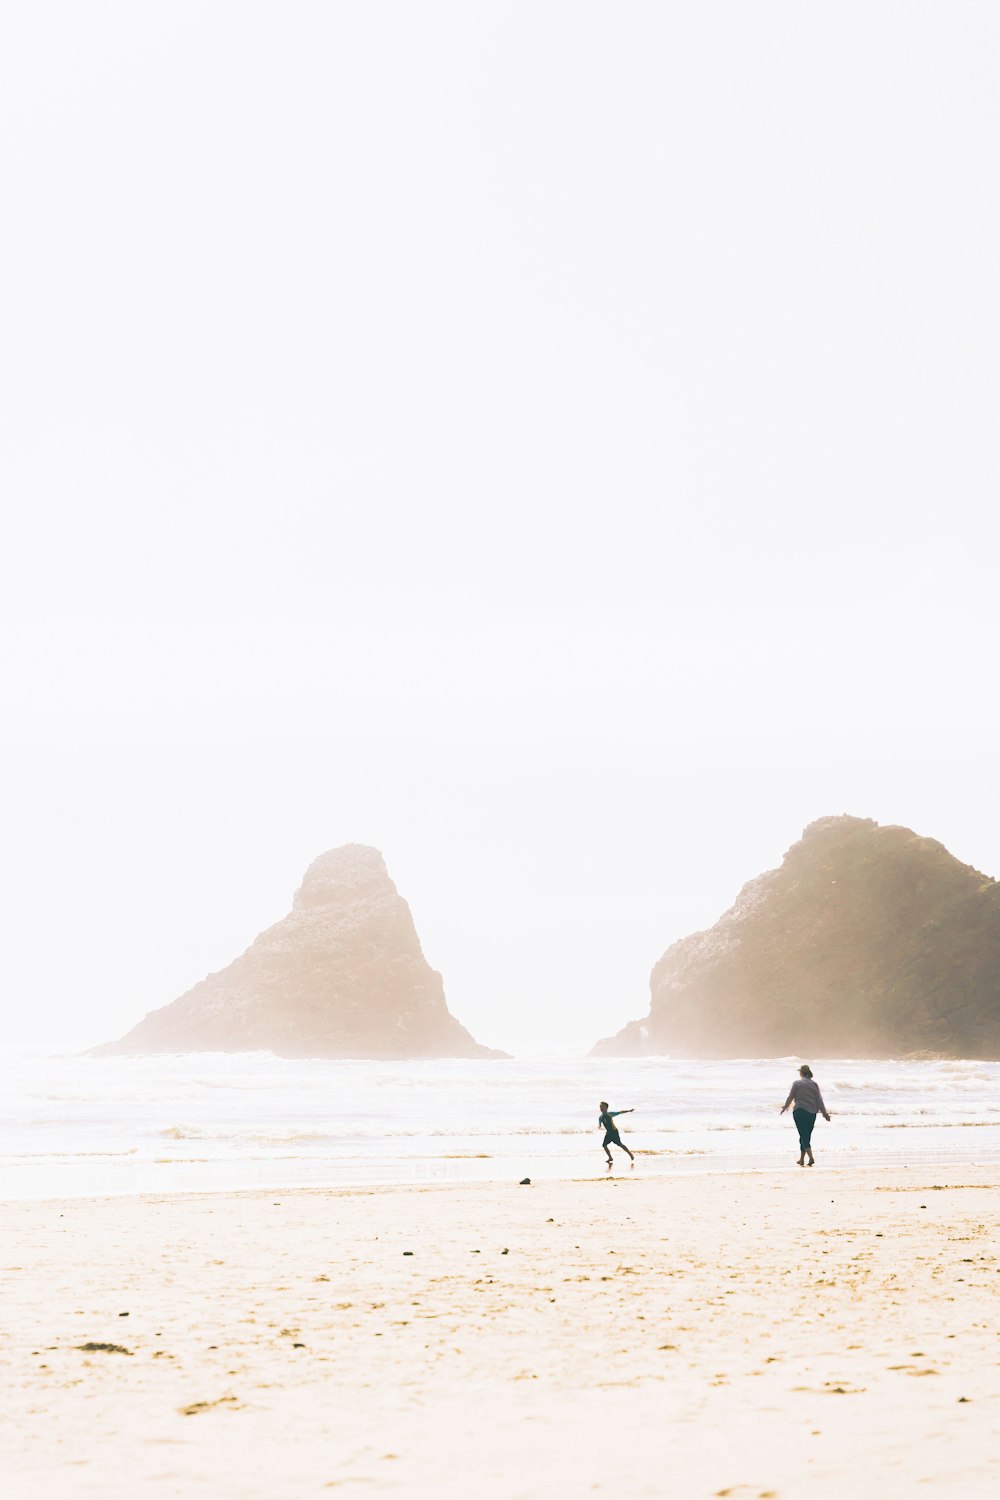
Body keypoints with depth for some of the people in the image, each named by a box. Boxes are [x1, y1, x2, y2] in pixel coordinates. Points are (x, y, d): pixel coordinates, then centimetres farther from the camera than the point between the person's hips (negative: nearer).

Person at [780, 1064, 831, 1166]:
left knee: (803, 1135, -7)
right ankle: (802, 1158, 19)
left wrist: (785, 1107, 18)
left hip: (799, 1111, -4)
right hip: (812, 1112, 4)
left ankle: (811, 1157, -24)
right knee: (806, 1135, 13)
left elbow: (790, 1097, 1)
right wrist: (824, 1112, 9)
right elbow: (819, 1099, 6)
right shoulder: (814, 1084, 7)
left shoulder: (797, 1083, -3)